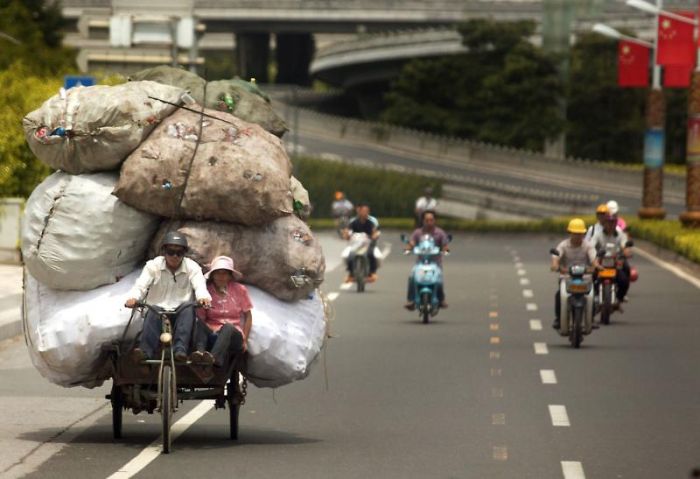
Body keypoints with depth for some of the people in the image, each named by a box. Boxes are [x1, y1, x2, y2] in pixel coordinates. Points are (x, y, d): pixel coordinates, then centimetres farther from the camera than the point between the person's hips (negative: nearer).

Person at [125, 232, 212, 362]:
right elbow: (141, 285, -9)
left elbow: (199, 285, -14)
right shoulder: (153, 266, 4)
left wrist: (203, 297, -40)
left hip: (181, 314, 0)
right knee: (153, 312, -33)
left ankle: (180, 349, -45)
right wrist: (133, 298, -34)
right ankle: (145, 350, -47)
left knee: (188, 310, -32)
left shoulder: (192, 268, 4)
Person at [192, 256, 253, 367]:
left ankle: (214, 358, -65)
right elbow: (200, 318, 3)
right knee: (199, 323, -31)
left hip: (233, 335, 0)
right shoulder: (206, 291, 7)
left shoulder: (239, 290, 11)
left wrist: (244, 340, 5)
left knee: (227, 327, -37)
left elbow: (248, 316, 15)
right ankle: (200, 352, -61)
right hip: (212, 334, 0)